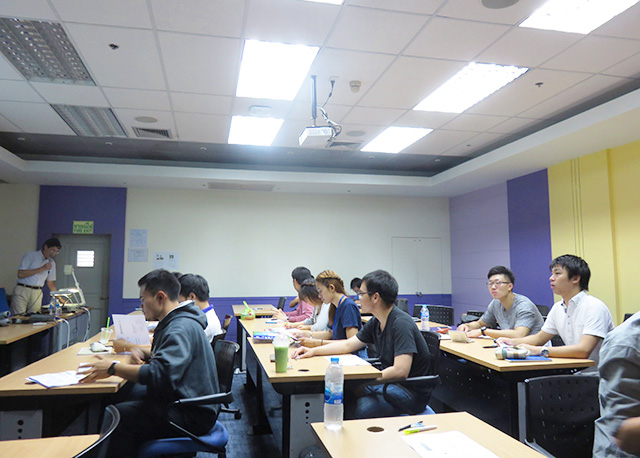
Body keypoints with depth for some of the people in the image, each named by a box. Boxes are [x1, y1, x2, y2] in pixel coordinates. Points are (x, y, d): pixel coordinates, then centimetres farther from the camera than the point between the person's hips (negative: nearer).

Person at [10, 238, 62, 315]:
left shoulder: (52, 263, 15)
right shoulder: (30, 255, 0)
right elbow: (20, 274, -11)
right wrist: (41, 269, -12)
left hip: (37, 293, 4)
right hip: (22, 291, -4)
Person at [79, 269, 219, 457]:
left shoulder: (181, 329, -22)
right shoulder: (176, 322, 12)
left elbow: (161, 374, -32)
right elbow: (166, 359, 24)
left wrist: (113, 368, -21)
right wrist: (144, 354, 3)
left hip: (191, 414, -11)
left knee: (117, 416, -19)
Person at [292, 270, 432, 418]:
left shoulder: (401, 324, -22)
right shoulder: (375, 323, 5)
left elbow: (400, 371, -29)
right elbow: (348, 345, 17)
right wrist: (313, 351, 11)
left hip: (412, 392, -8)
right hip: (388, 384, 8)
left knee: (358, 409, -27)